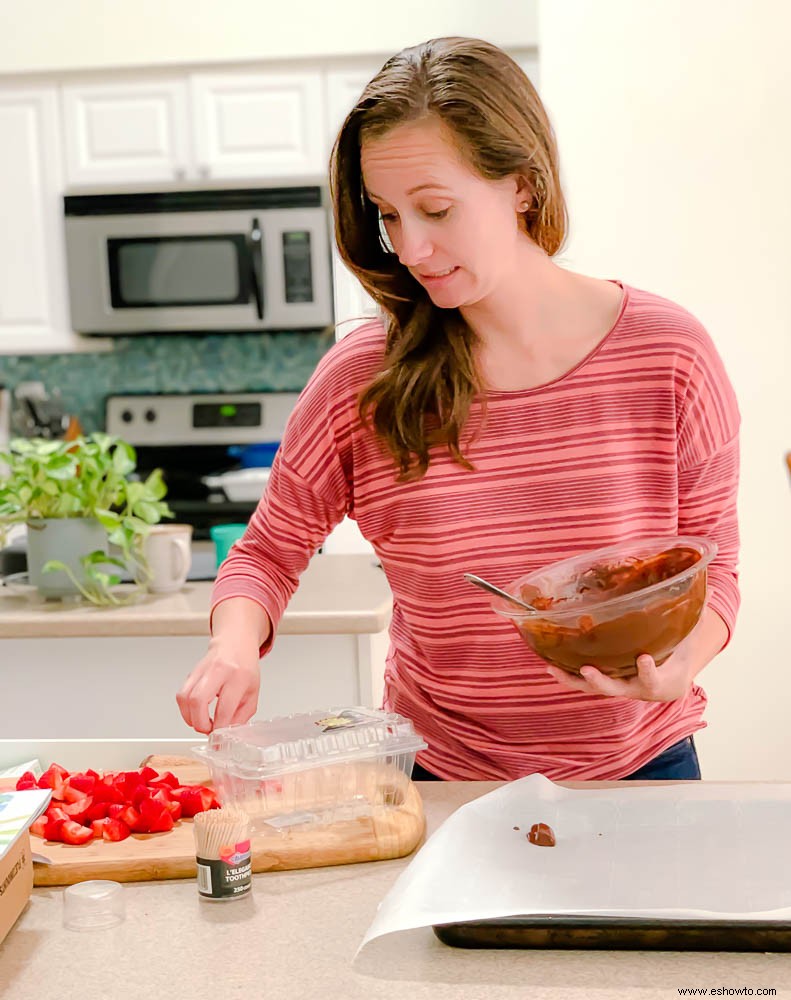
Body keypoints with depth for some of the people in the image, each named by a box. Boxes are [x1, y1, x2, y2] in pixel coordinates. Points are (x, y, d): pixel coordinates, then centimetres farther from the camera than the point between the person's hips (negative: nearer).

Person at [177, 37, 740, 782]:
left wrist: (684, 656, -23)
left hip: (638, 766, 1)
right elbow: (269, 551, 0)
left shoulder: (668, 355, -12)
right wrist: (235, 643, -20)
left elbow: (711, 564, -3)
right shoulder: (359, 379, -12)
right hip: (440, 774, 0)